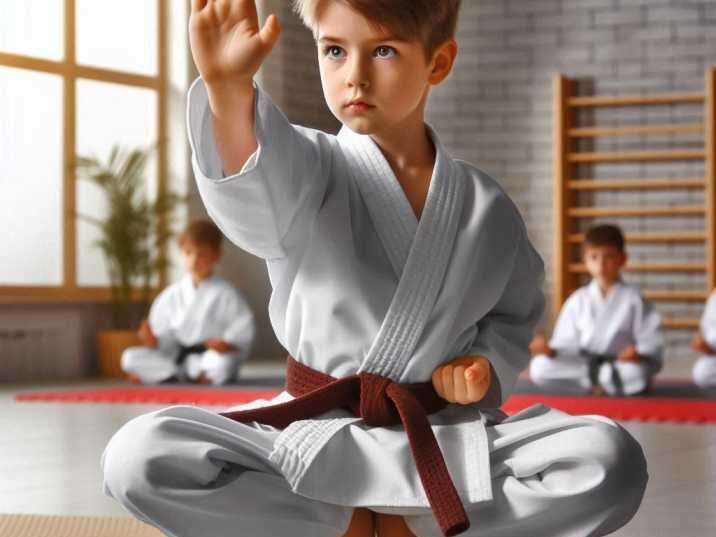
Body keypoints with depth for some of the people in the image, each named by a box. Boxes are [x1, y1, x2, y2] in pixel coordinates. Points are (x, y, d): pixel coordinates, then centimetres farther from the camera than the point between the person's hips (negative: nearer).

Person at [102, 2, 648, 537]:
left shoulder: (488, 208, 3)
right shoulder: (306, 167, -5)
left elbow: (513, 314, 19)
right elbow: (253, 192, -30)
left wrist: (487, 366, -5)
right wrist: (227, 85, -51)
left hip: (442, 440, 2)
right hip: (310, 435, -1)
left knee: (613, 463, -24)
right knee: (138, 457, -27)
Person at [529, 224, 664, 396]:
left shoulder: (633, 299, -1)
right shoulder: (578, 301, 5)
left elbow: (653, 340, -6)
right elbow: (567, 342, 4)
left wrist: (639, 352, -27)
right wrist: (550, 350, -18)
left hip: (621, 364, -3)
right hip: (582, 364, 3)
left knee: (637, 373, -38)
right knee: (539, 367, -21)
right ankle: (597, 382, -10)